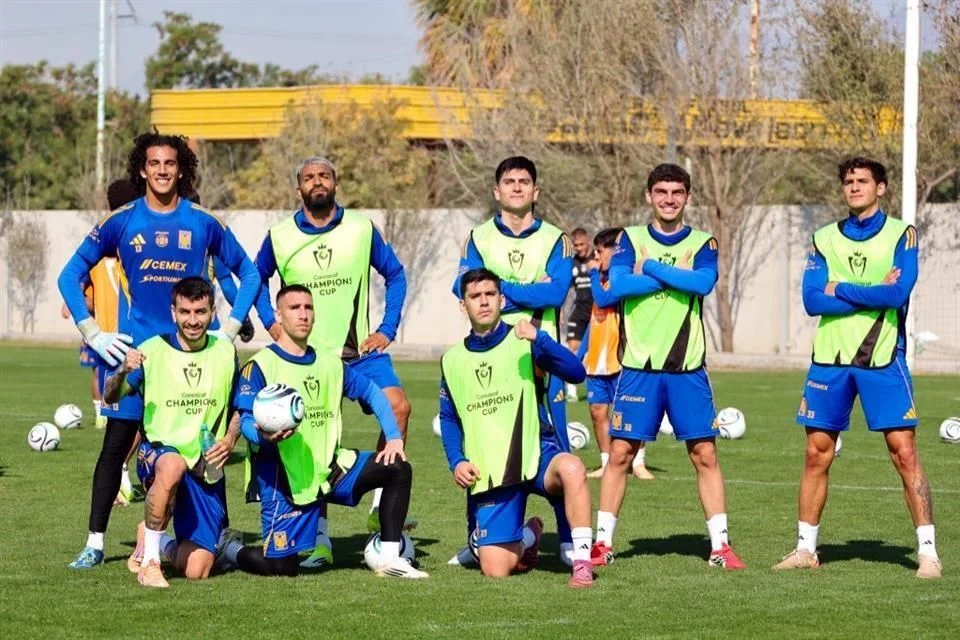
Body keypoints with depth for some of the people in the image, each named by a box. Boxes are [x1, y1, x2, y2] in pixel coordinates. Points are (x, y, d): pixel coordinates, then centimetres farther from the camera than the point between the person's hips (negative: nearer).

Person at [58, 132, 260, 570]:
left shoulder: (202, 223, 3)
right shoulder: (121, 222, 1)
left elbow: (249, 273, 13)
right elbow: (71, 276, 7)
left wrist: (230, 328, 4)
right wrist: (92, 334, -1)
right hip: (133, 350, 0)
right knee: (116, 444, -2)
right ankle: (95, 543, 2)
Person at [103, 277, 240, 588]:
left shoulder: (225, 352, 5)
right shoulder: (152, 350, -4)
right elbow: (110, 397, -9)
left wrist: (230, 439, -6)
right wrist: (123, 371, -31)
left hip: (207, 469, 3)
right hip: (158, 452, -3)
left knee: (196, 571, -7)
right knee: (172, 466, -43)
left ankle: (153, 539, 28)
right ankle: (150, 560, -26)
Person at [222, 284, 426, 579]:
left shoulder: (330, 364, 11)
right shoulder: (260, 366, -8)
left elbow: (372, 392, 18)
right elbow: (247, 421, -14)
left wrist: (394, 438, 4)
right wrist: (263, 435, -37)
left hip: (331, 468, 6)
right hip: (285, 478, -6)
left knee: (398, 468, -10)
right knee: (281, 567, -11)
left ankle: (389, 558, -5)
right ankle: (231, 549, 21)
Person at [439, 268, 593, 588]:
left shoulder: (522, 341, 0)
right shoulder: (453, 360, 9)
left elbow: (576, 372, -14)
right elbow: (448, 419, 19)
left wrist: (539, 339, -28)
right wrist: (457, 462, 2)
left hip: (535, 456, -2)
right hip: (488, 474, 3)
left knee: (571, 468, -39)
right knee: (494, 570, -5)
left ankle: (582, 563, -29)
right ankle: (528, 538, 31)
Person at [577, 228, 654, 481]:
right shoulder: (602, 281, 16)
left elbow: (603, 300, -24)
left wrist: (594, 274, -9)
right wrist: (580, 355, 21)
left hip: (618, 360, -8)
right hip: (596, 362, 8)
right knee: (598, 411, 6)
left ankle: (639, 463, 1)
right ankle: (606, 463, 12)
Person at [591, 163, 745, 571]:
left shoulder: (702, 244, 7)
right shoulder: (631, 239, 7)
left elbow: (703, 282, -14)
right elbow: (616, 285, -12)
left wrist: (650, 268, -12)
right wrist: (675, 276, -12)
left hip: (688, 368, 0)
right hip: (638, 367, 0)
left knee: (704, 454, -1)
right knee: (620, 452, 0)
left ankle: (720, 545, 4)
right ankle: (603, 542, 9)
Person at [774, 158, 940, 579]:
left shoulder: (901, 235, 1)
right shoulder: (824, 239, 9)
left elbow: (898, 293, -14)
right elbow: (812, 299, -4)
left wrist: (839, 289, -8)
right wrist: (872, 294, -10)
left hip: (882, 359, -3)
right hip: (830, 359, 3)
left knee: (904, 452, -8)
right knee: (817, 454, 5)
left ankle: (927, 552, -4)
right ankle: (805, 548, 15)